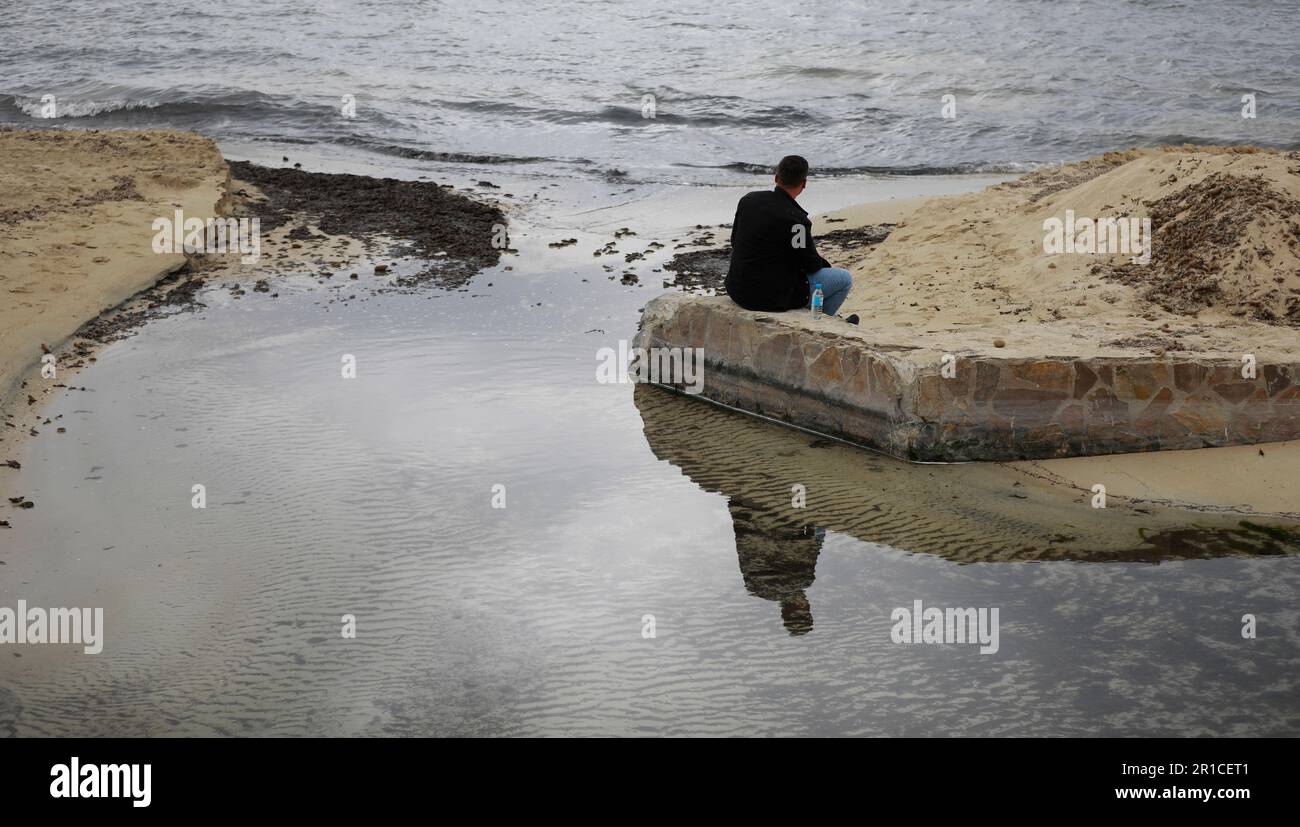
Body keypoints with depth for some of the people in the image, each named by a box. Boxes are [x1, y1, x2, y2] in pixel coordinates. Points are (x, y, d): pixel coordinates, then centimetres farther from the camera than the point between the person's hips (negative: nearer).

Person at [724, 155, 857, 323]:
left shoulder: (748, 199, -1)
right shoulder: (795, 219, -23)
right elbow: (811, 264, -11)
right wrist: (825, 265, 15)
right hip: (772, 298, -8)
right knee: (844, 278, 7)